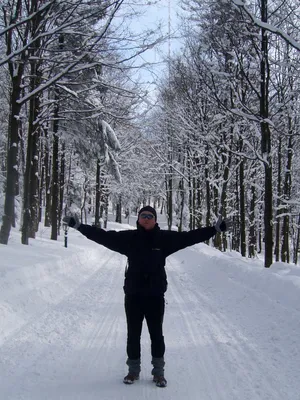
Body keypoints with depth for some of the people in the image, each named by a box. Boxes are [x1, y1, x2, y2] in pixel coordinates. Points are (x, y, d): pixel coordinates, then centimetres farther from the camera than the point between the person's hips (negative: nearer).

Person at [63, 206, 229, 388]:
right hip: (133, 295, 1)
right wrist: (79, 226, -4)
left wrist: (215, 229, -4)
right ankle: (133, 370, 28)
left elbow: (188, 237, 0)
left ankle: (159, 372, 23)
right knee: (133, 334, 11)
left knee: (157, 335, 9)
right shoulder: (129, 238, 0)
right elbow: (104, 236, 0)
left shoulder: (164, 238, 0)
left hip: (156, 295, -1)